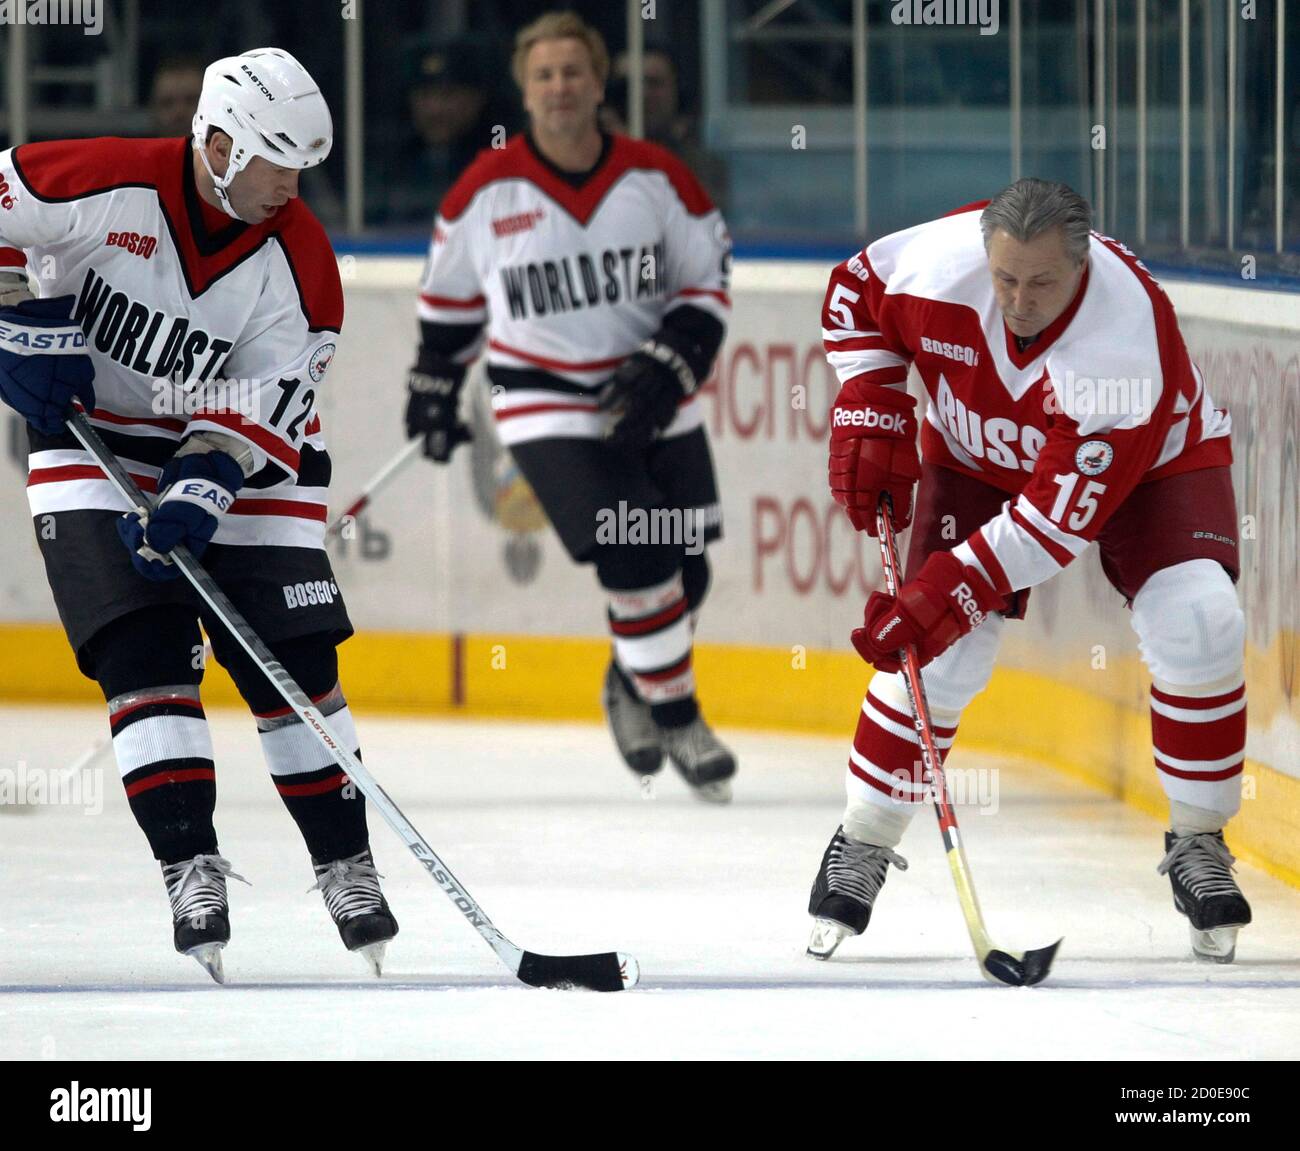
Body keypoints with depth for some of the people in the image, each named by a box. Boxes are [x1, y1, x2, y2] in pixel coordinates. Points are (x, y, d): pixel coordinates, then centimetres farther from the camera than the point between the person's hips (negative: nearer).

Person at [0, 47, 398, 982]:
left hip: (237, 450, 2)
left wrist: (201, 491, -30)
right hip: (92, 438, -2)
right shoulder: (106, 185, -21)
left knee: (291, 660, -2)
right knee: (143, 651, -15)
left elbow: (263, 405, -17)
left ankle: (345, 862, 10)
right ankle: (191, 868, -16)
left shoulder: (300, 262, -14)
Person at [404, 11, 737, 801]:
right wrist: (435, 380, 14)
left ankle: (635, 688, 35)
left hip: (655, 406, 3)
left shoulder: (656, 178, -6)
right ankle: (676, 718, 0)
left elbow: (707, 283, 2)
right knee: (636, 565, -17)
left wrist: (670, 364, -11)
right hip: (547, 404, -3)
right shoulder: (487, 190, -8)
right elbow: (452, 289, 9)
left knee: (684, 573, 6)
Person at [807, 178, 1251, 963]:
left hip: (1150, 459, -2)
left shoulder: (1132, 334, -39)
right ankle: (861, 848, 9)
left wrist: (950, 592, -41)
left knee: (1198, 628, -24)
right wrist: (870, 418, -14)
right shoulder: (938, 264, -30)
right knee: (937, 656, -11)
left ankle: (1199, 846, -6)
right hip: (978, 457, 3)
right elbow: (855, 294, -4)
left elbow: (1062, 514, -38)